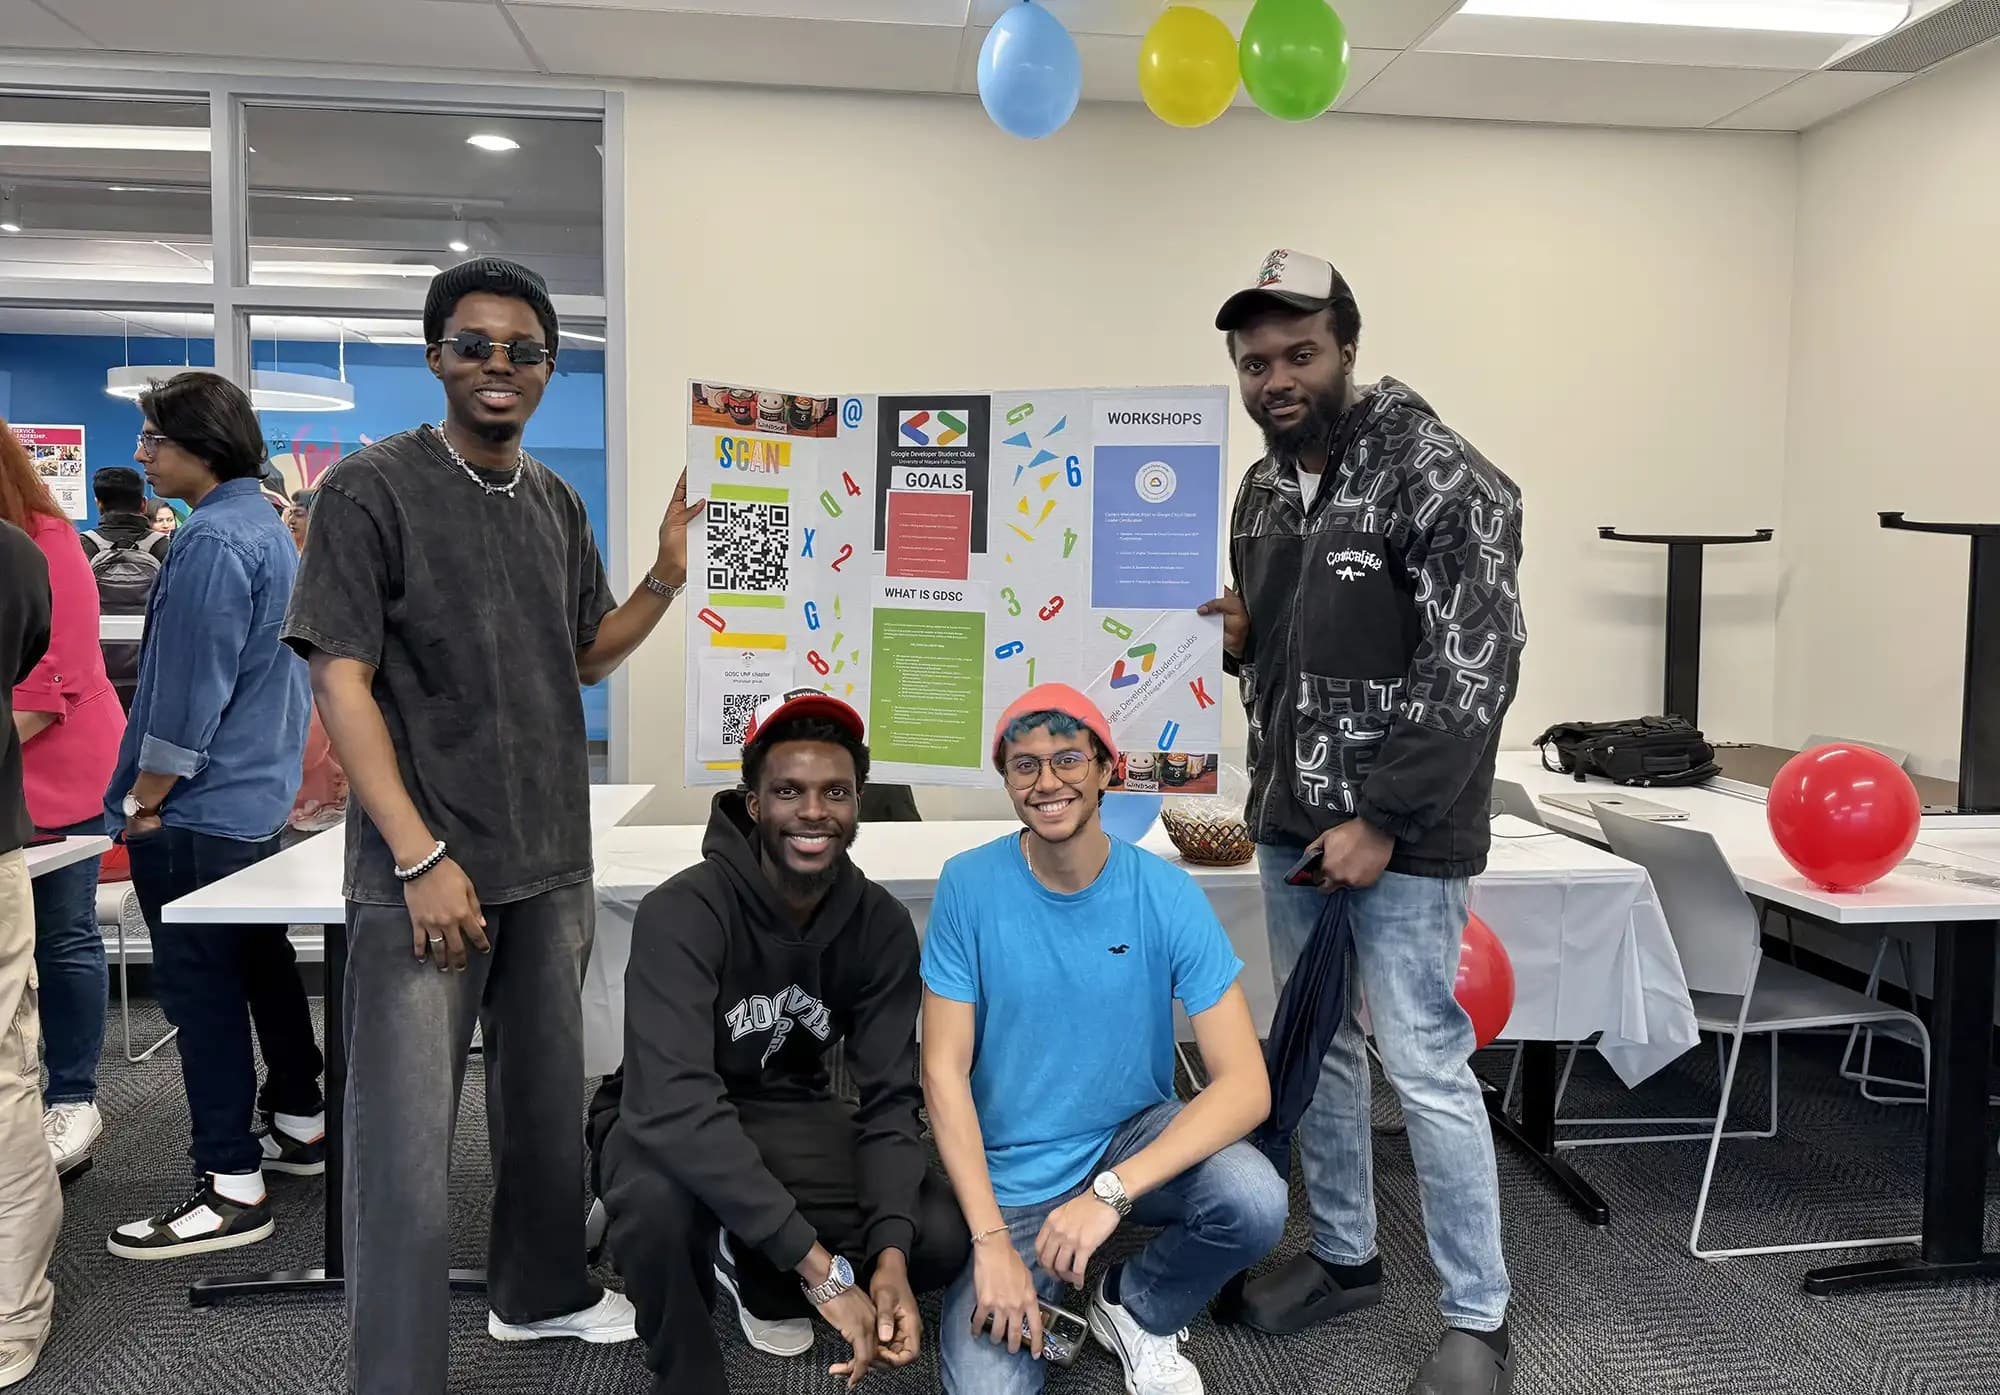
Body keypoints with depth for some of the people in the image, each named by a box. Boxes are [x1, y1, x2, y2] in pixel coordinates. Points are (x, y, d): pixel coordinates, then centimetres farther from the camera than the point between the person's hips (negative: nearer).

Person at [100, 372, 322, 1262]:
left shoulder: (213, 542, -19)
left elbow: (189, 693, -21)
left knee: (202, 991, -3)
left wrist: (143, 803, -13)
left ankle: (231, 1187, 3)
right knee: (263, 964, 19)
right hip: (258, 799, 10)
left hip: (199, 811, -10)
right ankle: (298, 1124, 31)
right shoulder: (269, 528, 11)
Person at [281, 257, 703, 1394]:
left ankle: (542, 1291, 39)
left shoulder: (555, 501, 9)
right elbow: (341, 681, -13)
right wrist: (421, 857, -20)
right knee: (408, 1142, -3)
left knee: (550, 1097, 19)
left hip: (553, 861, 6)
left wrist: (667, 580, -2)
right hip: (428, 866, -6)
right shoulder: (372, 488, -9)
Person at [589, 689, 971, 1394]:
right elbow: (674, 1105, -39)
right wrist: (820, 1266, -41)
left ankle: (756, 1272, 12)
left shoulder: (882, 926, -12)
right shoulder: (684, 912, -28)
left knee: (942, 1236, -17)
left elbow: (889, 1098, -13)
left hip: (786, 1116, 4)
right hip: (670, 1127, -4)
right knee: (655, 1193, -39)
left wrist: (889, 1255, -31)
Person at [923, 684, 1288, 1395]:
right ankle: (1039, 1307, 15)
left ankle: (1135, 1309, 4)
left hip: (1133, 1135, 1)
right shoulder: (969, 885, -13)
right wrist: (991, 1240, -21)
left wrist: (1110, 1192, -30)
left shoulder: (1166, 895, -14)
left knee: (1255, 1200, -28)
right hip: (1008, 1176, -1)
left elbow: (1247, 1084, -19)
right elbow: (944, 1072, -11)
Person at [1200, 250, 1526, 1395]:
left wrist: (1384, 819, -19)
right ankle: (1345, 1258, 33)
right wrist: (1233, 630, 0)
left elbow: (1475, 673, -18)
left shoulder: (1443, 479, -13)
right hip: (1289, 821, 7)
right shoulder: (1262, 490, 10)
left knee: (1425, 1067, -2)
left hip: (1402, 830, -7)